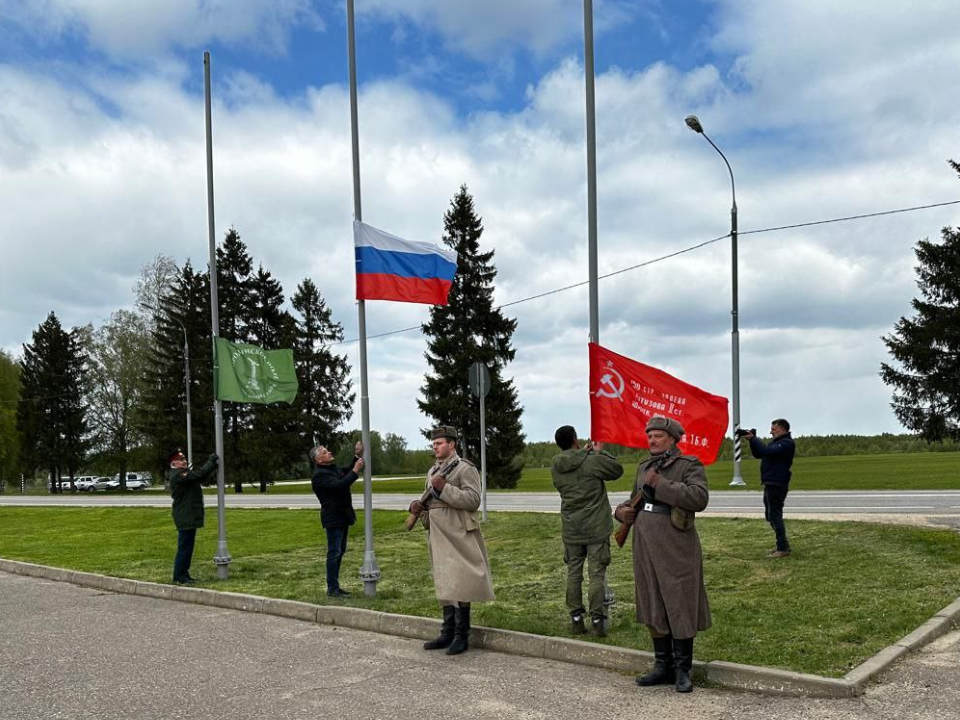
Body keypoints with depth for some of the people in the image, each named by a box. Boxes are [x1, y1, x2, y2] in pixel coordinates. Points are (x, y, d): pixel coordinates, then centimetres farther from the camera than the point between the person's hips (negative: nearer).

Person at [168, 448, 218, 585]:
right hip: (185, 517, -11)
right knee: (185, 546, -6)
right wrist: (211, 462, -15)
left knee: (187, 546, 15)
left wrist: (213, 466, 4)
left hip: (189, 516, 11)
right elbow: (199, 475, -25)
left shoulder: (183, 473, 16)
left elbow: (200, 477, 15)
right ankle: (180, 577, -1)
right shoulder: (177, 475, -17)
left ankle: (183, 574, 22)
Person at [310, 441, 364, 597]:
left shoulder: (333, 468, 12)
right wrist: (355, 471, -25)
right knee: (334, 553, -5)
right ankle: (332, 589, 1)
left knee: (340, 551, 14)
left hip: (342, 516, 10)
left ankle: (334, 586, 22)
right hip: (333, 518, -9)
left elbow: (348, 470, 25)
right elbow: (339, 485, -28)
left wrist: (358, 456, 9)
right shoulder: (319, 475, -17)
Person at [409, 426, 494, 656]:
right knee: (444, 584, 11)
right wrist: (418, 506, 1)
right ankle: (448, 633, 18)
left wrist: (444, 488, -22)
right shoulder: (433, 471, 17)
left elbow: (473, 500, -17)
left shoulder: (465, 468, -8)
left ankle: (462, 636, 1)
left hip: (458, 536, -8)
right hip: (438, 536, 8)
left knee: (459, 584, -7)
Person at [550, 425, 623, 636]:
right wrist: (599, 452, 11)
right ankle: (597, 620, 3)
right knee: (597, 574, 2)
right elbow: (618, 470, 0)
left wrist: (585, 452, 19)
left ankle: (576, 619, 13)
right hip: (596, 529, -4)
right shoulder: (593, 461, -14)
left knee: (573, 573, 10)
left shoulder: (556, 466, -1)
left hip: (570, 530, 4)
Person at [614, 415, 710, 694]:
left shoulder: (689, 465, -6)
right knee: (654, 607, 11)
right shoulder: (644, 467, 15)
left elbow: (700, 498, -22)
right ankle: (663, 666, 21)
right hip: (646, 550, 7)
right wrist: (623, 511, 3)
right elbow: (634, 500, 26)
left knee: (680, 608, -1)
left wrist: (661, 485, -21)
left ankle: (682, 670, 11)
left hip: (676, 552, -6)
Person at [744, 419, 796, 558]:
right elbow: (758, 454, 18)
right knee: (771, 515, 15)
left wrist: (754, 438, -16)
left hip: (777, 485, -10)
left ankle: (783, 548, -5)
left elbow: (768, 451, -26)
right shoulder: (776, 442, 18)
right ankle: (783, 545, 22)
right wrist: (752, 440, 3)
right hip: (770, 484, 10)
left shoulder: (786, 443, -13)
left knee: (774, 515, -9)